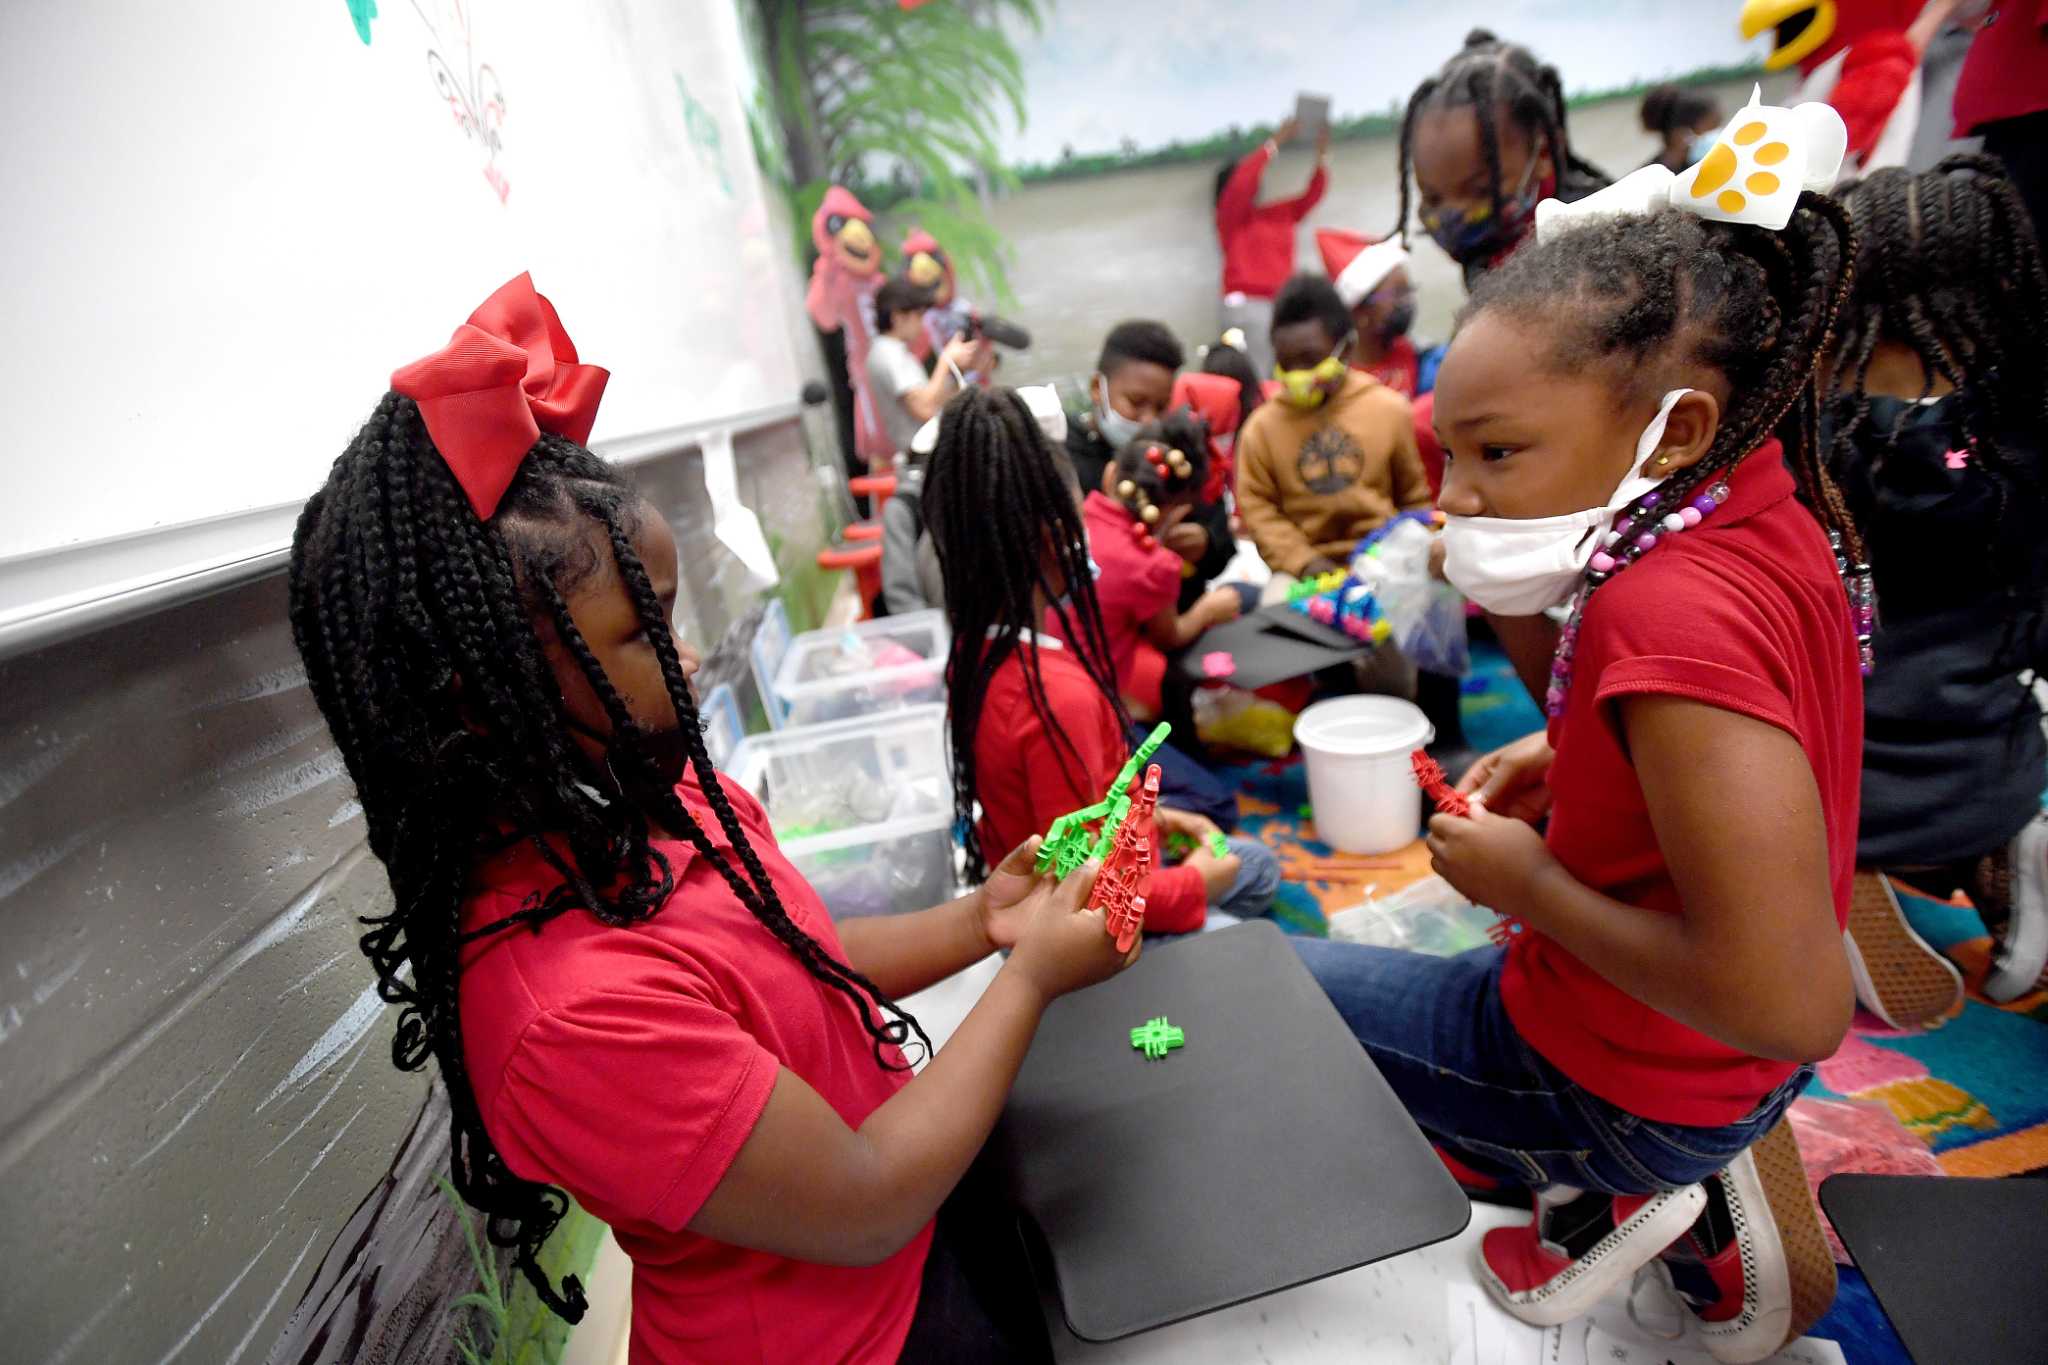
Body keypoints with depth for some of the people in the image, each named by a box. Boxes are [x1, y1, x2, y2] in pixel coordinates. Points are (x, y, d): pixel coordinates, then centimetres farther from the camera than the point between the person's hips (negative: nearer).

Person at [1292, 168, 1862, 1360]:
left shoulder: (1672, 615, -35)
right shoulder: (1757, 504, -7)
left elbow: (1789, 1008, -34)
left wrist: (1534, 885, -22)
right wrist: (1573, 758, 0)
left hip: (1625, 1078, -8)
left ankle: (1600, 1202, 9)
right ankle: (1698, 1193, 21)